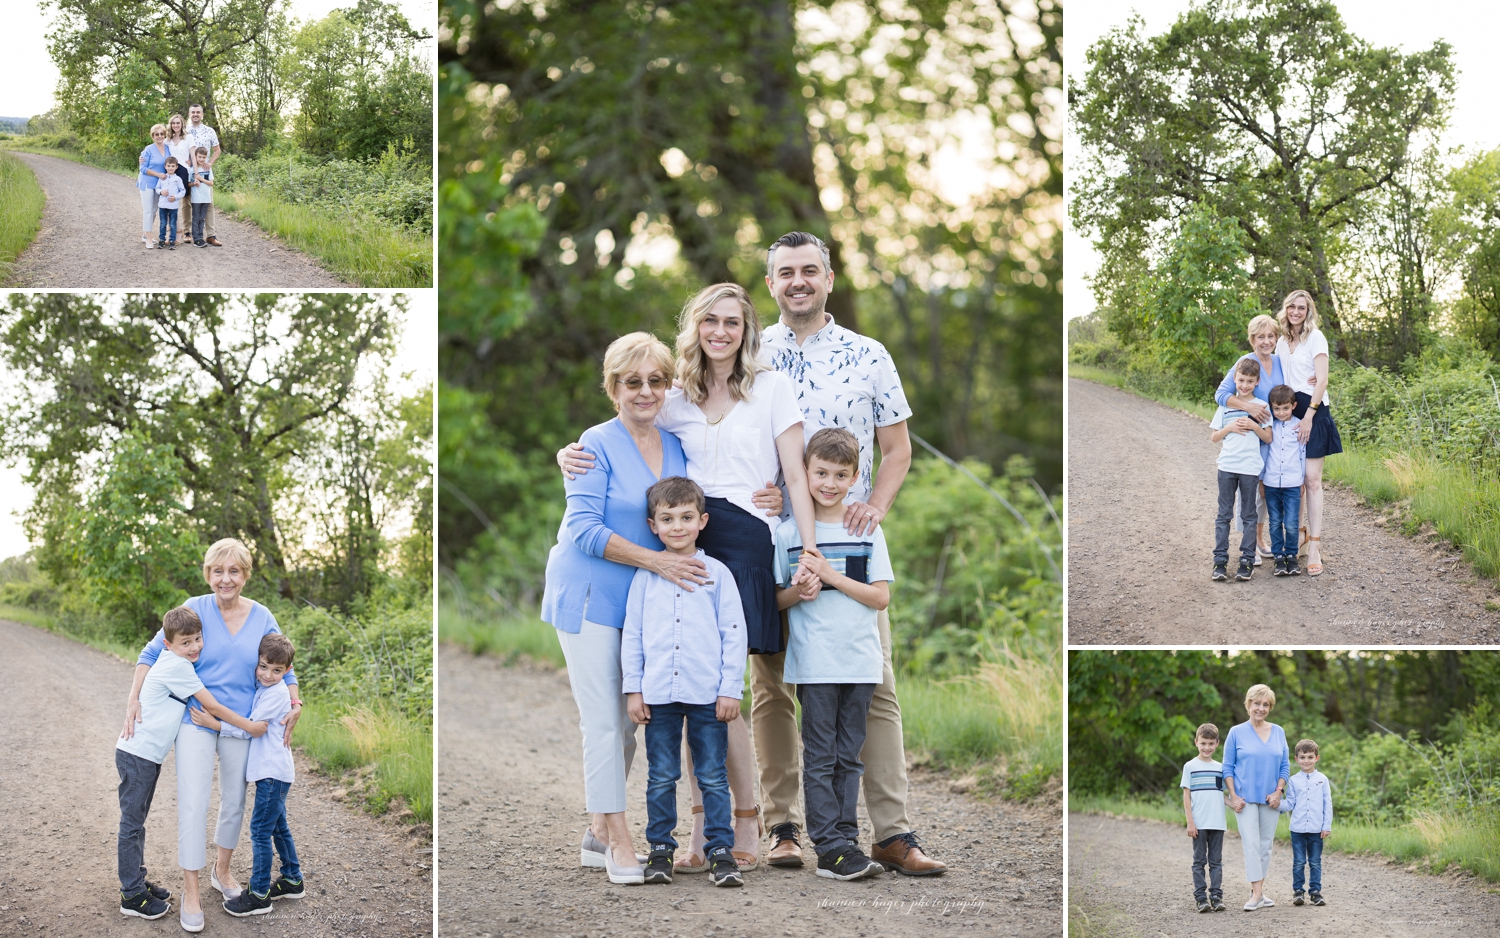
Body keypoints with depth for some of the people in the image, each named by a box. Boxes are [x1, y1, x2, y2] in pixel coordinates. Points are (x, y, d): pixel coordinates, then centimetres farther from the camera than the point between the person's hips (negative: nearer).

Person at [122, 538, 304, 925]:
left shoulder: (261, 617, 0)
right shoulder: (195, 610, -8)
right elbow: (153, 652, -3)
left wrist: (295, 704, -1)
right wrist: (134, 698, -11)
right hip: (196, 720, -3)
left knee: (234, 802, 15)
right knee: (193, 805, -9)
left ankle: (222, 870, 36)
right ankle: (191, 892, -2)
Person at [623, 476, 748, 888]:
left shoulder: (717, 573, 3)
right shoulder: (645, 576, 7)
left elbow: (734, 634, 3)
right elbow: (632, 635, 9)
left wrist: (731, 689, -3)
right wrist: (633, 689, 4)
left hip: (707, 695, -1)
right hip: (658, 695, 1)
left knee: (713, 776, 1)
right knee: (661, 777, 6)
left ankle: (721, 850, 6)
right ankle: (660, 850, 15)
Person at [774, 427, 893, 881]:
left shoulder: (868, 531, 6)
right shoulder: (789, 533, 2)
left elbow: (881, 597, -1)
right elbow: (776, 600, 5)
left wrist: (832, 576, -13)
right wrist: (798, 592, -16)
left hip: (860, 663, 2)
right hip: (814, 664, -2)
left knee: (849, 757, 8)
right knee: (820, 758, -3)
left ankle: (845, 839, 12)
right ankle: (831, 849, -4)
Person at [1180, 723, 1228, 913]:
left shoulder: (1220, 767, 11)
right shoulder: (1190, 766, 1)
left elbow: (1222, 793, 15)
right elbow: (1186, 796, -1)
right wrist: (1190, 822, -8)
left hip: (1217, 823, 3)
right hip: (1199, 824, -3)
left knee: (1216, 861, 4)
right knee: (1199, 861, 0)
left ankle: (1216, 897, 6)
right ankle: (1201, 898, 2)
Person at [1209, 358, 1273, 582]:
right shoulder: (1226, 405, 8)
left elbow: (1268, 438, 2)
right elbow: (1214, 437, 9)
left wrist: (1253, 425, -12)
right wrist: (1230, 428, -8)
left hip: (1250, 468, -1)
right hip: (1227, 467, 1)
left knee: (1248, 516, 4)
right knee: (1224, 514, 2)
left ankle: (1247, 561, 8)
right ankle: (1220, 561, 4)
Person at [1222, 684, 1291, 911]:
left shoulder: (1278, 733, 8)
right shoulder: (1237, 733, 0)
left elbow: (1285, 765, 10)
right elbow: (1228, 767, 1)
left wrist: (1278, 792, -3)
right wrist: (1233, 796, -8)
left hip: (1269, 799, 3)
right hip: (1245, 797, -3)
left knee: (1265, 845, 6)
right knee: (1251, 844, -12)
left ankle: (1259, 890, 13)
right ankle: (1256, 893, -18)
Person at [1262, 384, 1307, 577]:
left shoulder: (1299, 427, 1)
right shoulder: (1269, 427, 3)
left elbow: (1304, 455, 8)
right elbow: (1263, 453, 8)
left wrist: (1303, 482, 9)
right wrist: (1260, 479, 8)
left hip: (1292, 484, -1)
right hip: (1271, 483, 1)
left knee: (1291, 524, -4)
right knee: (1275, 523, 5)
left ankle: (1291, 556, 11)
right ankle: (1278, 556, 14)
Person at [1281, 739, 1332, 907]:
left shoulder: (1322, 779, 4)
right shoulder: (1293, 781, 6)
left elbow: (1328, 804, 4)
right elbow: (1290, 804, 6)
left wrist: (1327, 826, -1)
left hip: (1316, 829, 0)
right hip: (1298, 829, 0)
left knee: (1315, 862, 6)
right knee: (1298, 862, 4)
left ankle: (1315, 891, 12)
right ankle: (1297, 891, 10)